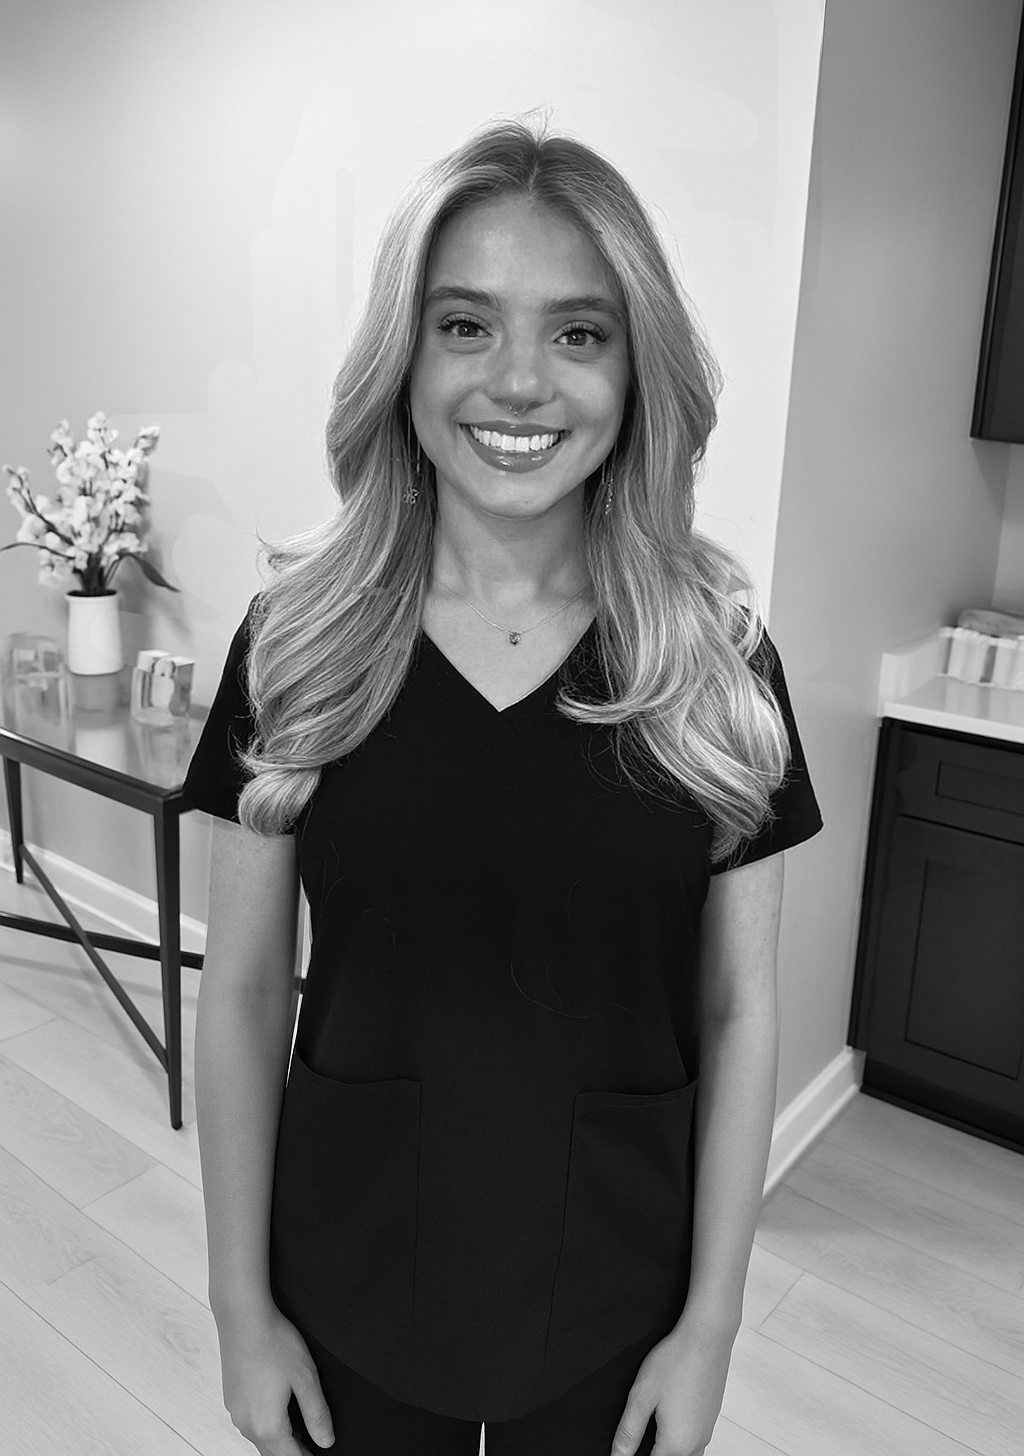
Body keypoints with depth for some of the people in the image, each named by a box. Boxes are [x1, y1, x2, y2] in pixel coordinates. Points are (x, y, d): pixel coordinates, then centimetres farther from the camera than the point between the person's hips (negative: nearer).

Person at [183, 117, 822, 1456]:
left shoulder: (717, 655, -12)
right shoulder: (298, 638, -11)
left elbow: (739, 1013, -6)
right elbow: (243, 994, -6)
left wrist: (711, 1321, -3)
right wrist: (243, 1303, -2)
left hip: (614, 1296, 0)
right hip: (352, 1283, 1)